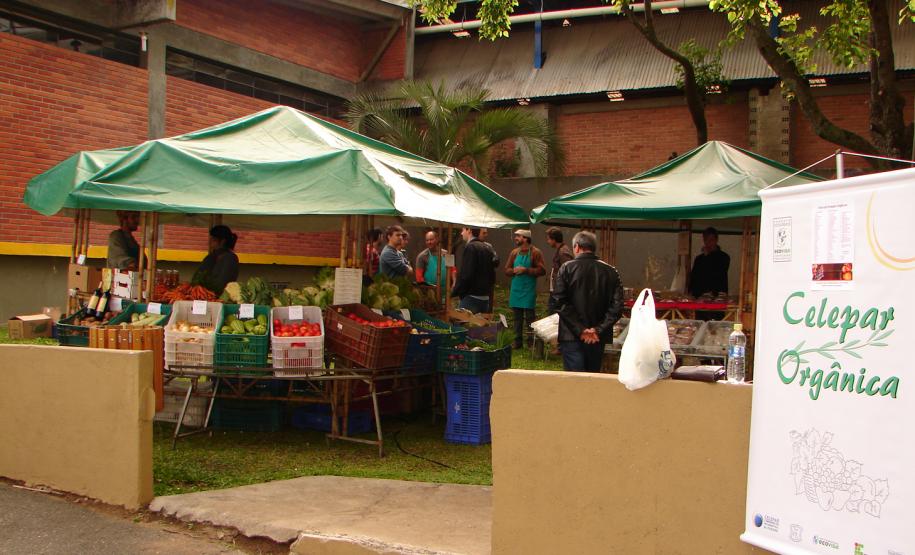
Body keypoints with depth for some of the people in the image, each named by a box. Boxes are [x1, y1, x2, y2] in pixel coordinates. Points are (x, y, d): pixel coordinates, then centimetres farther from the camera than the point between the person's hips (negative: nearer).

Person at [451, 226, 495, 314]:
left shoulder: (470, 247, -13)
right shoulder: (487, 248, 13)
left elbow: (465, 276, -19)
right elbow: (492, 277, 15)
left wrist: (454, 292, -11)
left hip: (471, 297, -9)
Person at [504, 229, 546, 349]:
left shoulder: (535, 252, -5)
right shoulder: (515, 252, 11)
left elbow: (541, 271, -11)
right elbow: (506, 270, 12)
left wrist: (525, 270, -17)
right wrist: (514, 270, -9)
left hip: (529, 290, -5)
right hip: (516, 289, 5)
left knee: (529, 316, -3)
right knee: (517, 317, 10)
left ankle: (530, 342, 3)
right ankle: (517, 342, 18)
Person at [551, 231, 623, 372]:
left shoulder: (566, 269, -5)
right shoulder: (610, 271, 3)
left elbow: (560, 302, -12)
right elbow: (617, 305, -4)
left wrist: (580, 329, -12)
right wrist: (599, 330, -7)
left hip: (571, 336, -3)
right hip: (598, 339, 4)